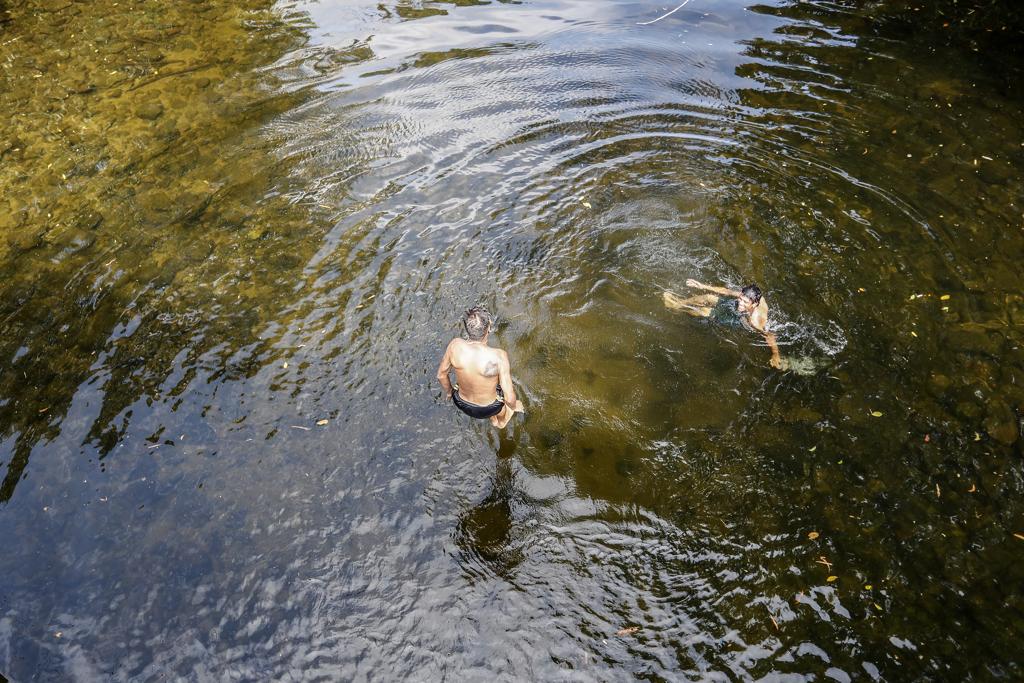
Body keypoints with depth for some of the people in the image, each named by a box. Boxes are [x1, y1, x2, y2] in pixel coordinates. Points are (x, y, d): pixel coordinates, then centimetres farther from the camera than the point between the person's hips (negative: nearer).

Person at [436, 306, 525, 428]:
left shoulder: (455, 345, -26)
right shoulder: (498, 356, -36)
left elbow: (441, 375, -8)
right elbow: (509, 398, -28)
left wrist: (448, 391, 14)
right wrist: (514, 406, -3)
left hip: (461, 403, 3)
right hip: (487, 409, -2)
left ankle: (493, 419, 58)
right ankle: (501, 421, 58)